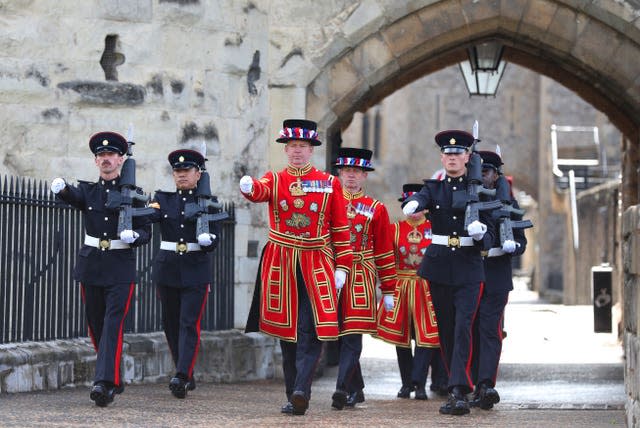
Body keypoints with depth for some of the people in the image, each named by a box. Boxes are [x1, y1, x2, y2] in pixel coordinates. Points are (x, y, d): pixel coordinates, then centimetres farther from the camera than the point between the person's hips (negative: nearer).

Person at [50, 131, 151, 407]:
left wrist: (134, 236, -20)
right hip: (90, 266, 3)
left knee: (113, 324, -14)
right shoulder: (88, 191, 6)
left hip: (120, 268, -3)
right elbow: (73, 196, -18)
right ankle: (114, 380, 23)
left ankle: (104, 383, -23)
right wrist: (60, 188, -42)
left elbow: (146, 232, 4)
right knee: (96, 325, 9)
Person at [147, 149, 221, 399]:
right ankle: (187, 376, 22)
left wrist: (208, 240, -25)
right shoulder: (163, 199, 8)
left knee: (190, 323, -12)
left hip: (196, 271, -3)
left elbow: (214, 240, -2)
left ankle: (182, 377, -20)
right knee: (171, 323, 9)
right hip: (167, 268, 3)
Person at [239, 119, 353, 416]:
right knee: (287, 330, 5)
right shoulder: (274, 179, 6)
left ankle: (301, 392, -20)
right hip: (281, 265, 1)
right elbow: (261, 191, -19)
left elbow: (340, 228, 5)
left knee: (312, 330, -14)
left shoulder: (330, 184, 6)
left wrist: (342, 267, -1)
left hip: (317, 266, -1)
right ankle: (292, 396, 11)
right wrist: (248, 187, -43)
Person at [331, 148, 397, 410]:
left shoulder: (376, 209, 5)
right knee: (338, 335, 7)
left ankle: (343, 389, -16)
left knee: (352, 335, -10)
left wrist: (388, 290, 5)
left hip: (361, 279, -3)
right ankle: (356, 389, 19)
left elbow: (385, 253, 6)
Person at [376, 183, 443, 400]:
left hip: (427, 290, -1)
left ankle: (419, 383, -7)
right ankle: (407, 383, 14)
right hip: (400, 289, 1)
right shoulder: (395, 229, 6)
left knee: (426, 336, -8)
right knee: (401, 336, 4)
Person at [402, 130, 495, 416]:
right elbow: (420, 199, -20)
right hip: (439, 266, 2)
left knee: (463, 328, -15)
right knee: (446, 330, 7)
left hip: (469, 269, -2)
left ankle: (458, 393, -21)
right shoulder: (434, 188, 6)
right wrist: (412, 205, -44)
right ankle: (459, 386, 20)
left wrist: (481, 234, -21)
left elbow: (490, 238, 3)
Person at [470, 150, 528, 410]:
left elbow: (521, 241, 6)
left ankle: (486, 385, -20)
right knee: (473, 331, 4)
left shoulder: (508, 204, 6)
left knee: (489, 330, -11)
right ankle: (480, 387, 11)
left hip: (495, 279, -2)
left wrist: (512, 245, -17)